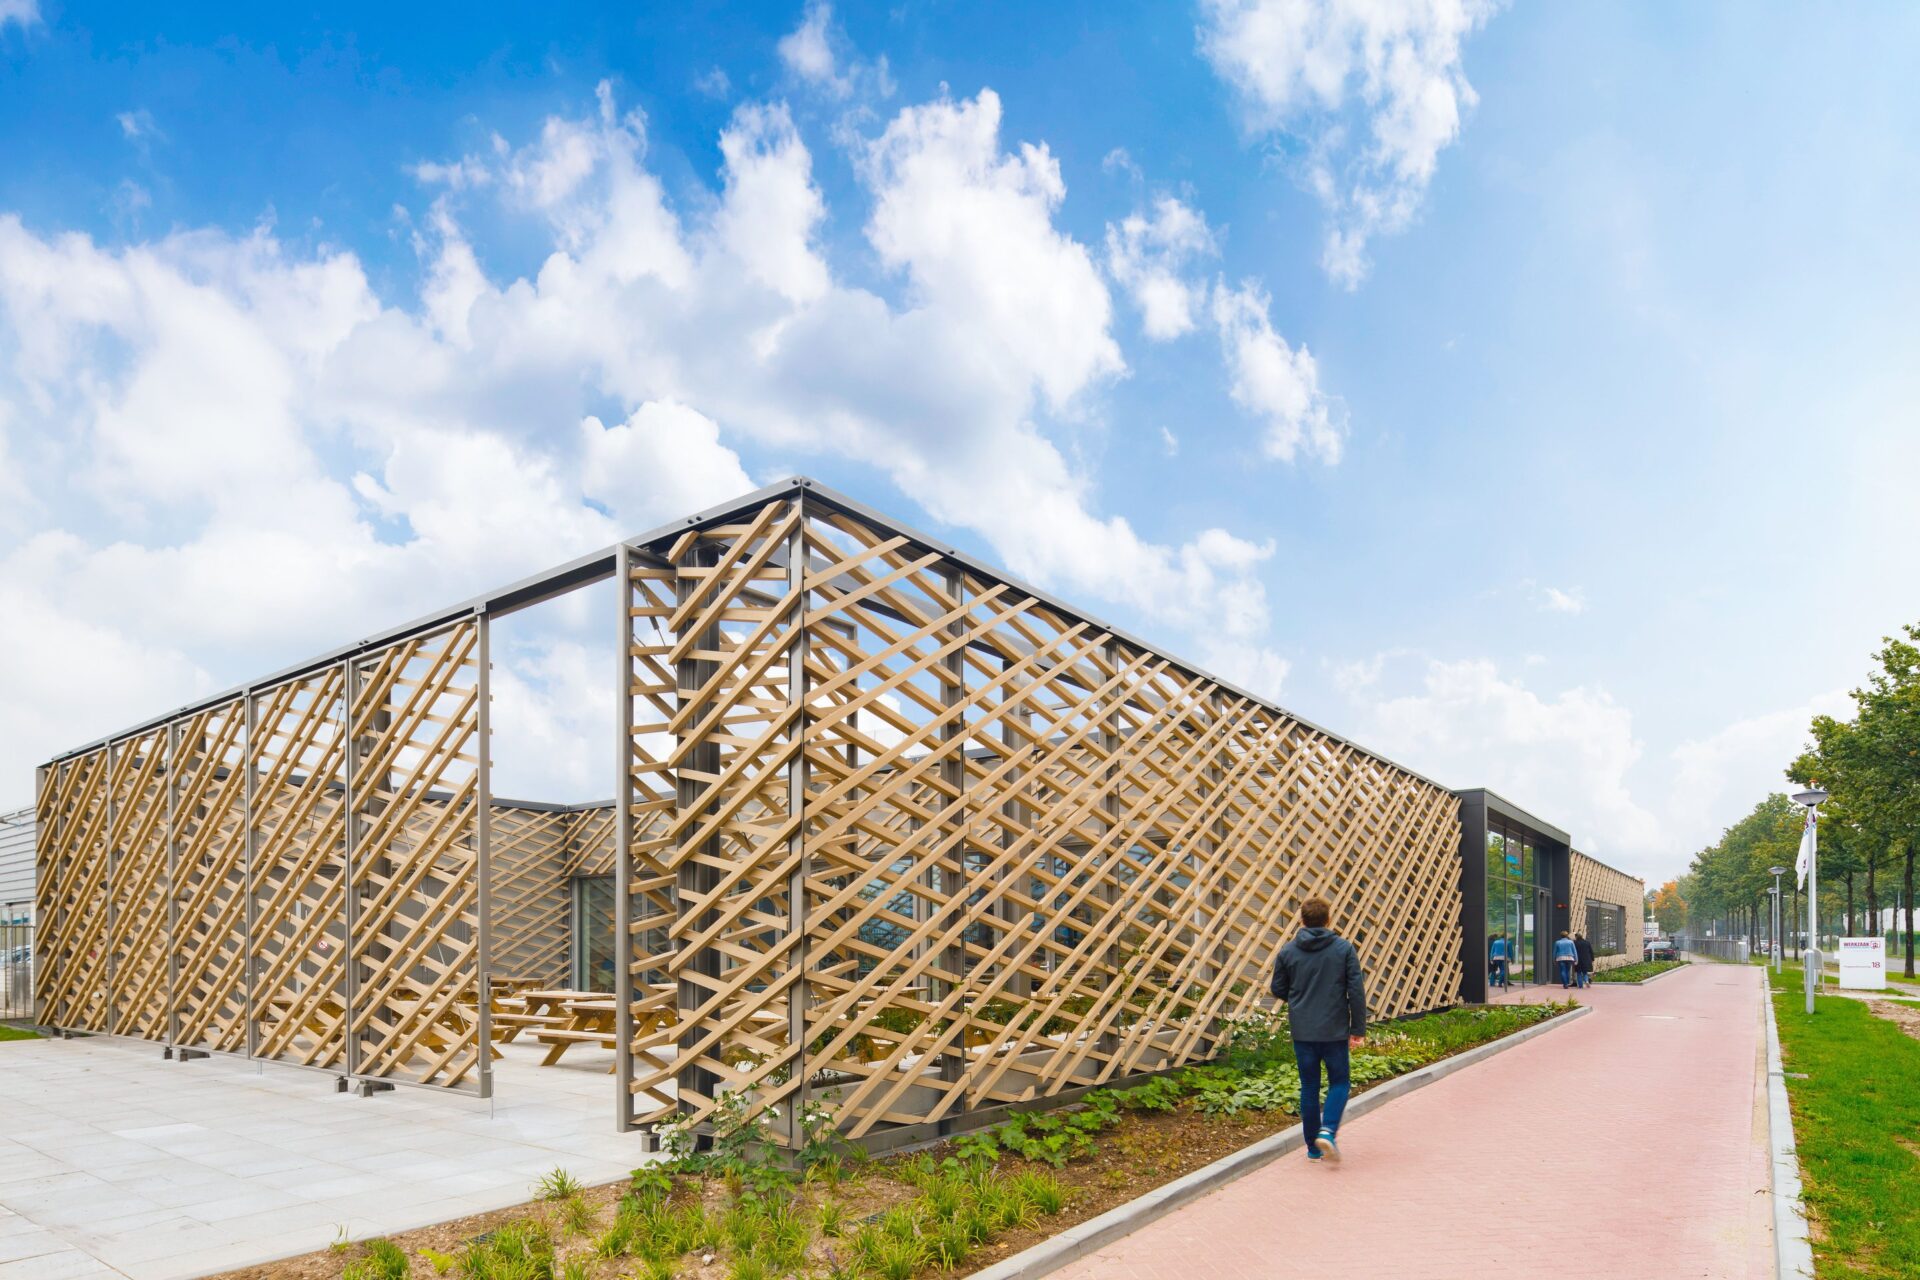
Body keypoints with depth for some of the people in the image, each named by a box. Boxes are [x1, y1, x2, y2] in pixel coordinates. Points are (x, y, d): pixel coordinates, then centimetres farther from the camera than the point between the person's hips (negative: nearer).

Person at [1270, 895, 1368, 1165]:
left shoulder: (1287, 951, -1)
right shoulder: (1344, 949, -4)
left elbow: (1278, 990, 6)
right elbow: (1356, 991, -6)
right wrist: (1358, 1029, 1)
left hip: (1302, 1031, 2)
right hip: (1334, 1031, -2)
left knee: (1309, 1087, 11)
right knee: (1340, 1082, 13)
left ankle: (1314, 1147, 15)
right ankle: (1328, 1129, -9)